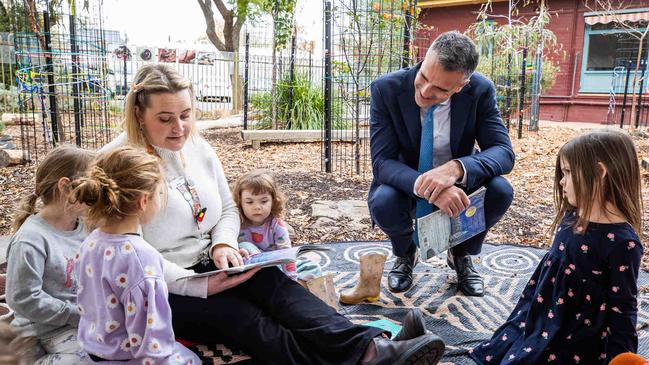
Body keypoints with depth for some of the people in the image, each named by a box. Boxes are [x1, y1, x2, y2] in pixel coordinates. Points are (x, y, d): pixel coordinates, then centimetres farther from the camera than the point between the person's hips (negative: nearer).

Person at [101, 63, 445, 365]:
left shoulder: (199, 148, 6)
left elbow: (228, 209, 14)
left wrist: (223, 244, -8)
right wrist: (198, 286, -24)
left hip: (211, 265, 5)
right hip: (161, 290, -5)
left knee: (275, 285, -23)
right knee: (241, 318, -28)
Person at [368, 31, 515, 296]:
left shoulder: (480, 90, -17)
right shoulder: (386, 89, -22)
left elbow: (503, 152, -20)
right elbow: (382, 161, -25)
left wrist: (457, 168, -41)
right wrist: (424, 187, -46)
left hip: (456, 185, 2)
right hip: (406, 186, -1)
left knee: (500, 191, -27)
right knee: (382, 202, -34)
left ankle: (462, 254, 6)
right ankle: (405, 254, 4)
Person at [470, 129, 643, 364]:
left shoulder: (622, 241, -22)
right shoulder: (571, 217, 1)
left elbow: (622, 307, -15)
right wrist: (525, 309, 20)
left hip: (575, 340, -7)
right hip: (537, 322, 7)